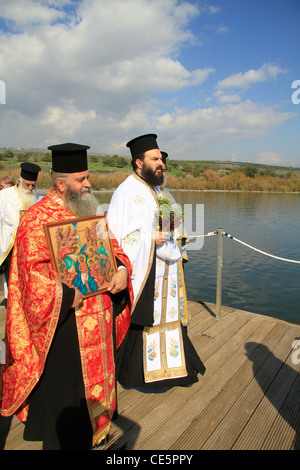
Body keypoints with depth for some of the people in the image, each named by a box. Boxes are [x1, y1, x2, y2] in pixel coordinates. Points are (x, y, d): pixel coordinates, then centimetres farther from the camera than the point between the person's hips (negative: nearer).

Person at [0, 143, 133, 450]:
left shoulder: (88, 212, 9)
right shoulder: (37, 219, -15)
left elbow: (110, 246, 10)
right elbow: (33, 273, -19)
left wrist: (122, 268, -9)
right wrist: (67, 295, -26)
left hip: (97, 317, 7)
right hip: (63, 322, -7)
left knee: (94, 374, 23)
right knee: (64, 385, 9)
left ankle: (94, 426, 46)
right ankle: (65, 439, 33)